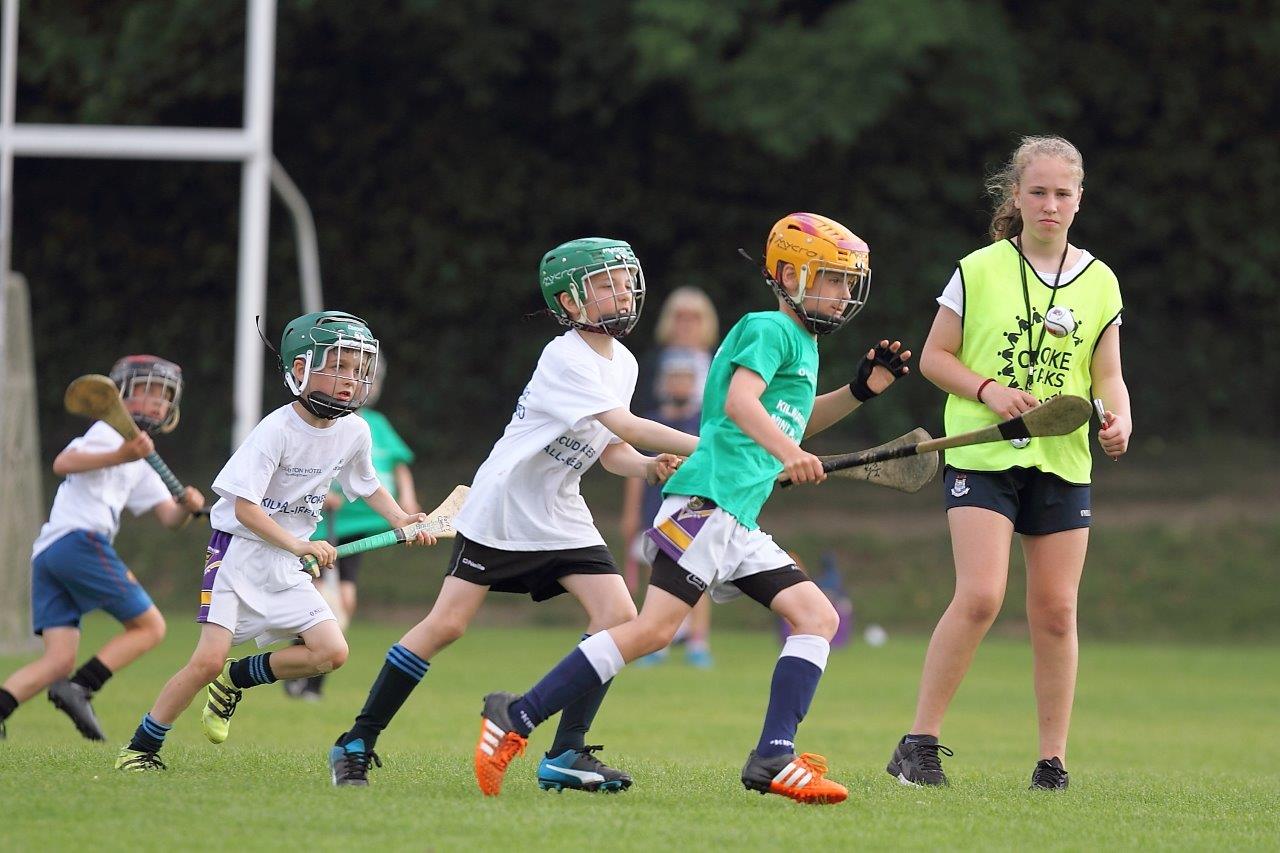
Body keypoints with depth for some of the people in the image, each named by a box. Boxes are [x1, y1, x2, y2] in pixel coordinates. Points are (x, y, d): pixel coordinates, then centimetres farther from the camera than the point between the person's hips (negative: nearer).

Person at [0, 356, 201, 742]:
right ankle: (79, 688, -15)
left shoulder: (142, 466, 32)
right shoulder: (110, 431, 4)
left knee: (59, 659, -2)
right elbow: (62, 463, -13)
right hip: (80, 539, -9)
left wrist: (187, 506, 0)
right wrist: (117, 457, -26)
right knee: (150, 626, -4)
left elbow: (169, 518, 22)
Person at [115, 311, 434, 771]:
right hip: (239, 549, -6)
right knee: (208, 660, -16)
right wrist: (297, 544, -28)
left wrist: (401, 520, 5)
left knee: (332, 653, -9)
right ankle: (142, 746, -1)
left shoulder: (354, 432, 0)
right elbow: (244, 507, -20)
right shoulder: (277, 431, -18)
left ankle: (236, 679, 11)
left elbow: (367, 484, 21)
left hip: (286, 567, 6)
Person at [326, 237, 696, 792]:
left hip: (560, 517, 7)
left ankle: (566, 755, -7)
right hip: (500, 508, -7)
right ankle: (358, 741, 4)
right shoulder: (565, 360, -20)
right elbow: (626, 427, -29)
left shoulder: (623, 364, 6)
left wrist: (650, 468, -9)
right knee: (447, 624, -8)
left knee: (618, 616, -10)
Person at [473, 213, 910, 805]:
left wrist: (859, 391, 30)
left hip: (739, 524, 10)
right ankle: (516, 719, -14)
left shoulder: (802, 344, 25)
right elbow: (739, 401, -20)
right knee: (654, 628, -18)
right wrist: (789, 453, -33)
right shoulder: (770, 329, -3)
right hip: (706, 502, -10)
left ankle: (773, 759, -8)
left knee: (819, 617, 0)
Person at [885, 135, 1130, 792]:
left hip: (1062, 462, 3)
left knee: (1055, 610, 2)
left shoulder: (1099, 282, 8)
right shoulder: (979, 271, 0)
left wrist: (1119, 418, -7)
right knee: (980, 596, -17)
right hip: (982, 457, -3)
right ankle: (920, 742, -9)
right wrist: (986, 388, -13)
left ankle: (1053, 759, 11)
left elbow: (1107, 375, 13)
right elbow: (934, 356, 4)